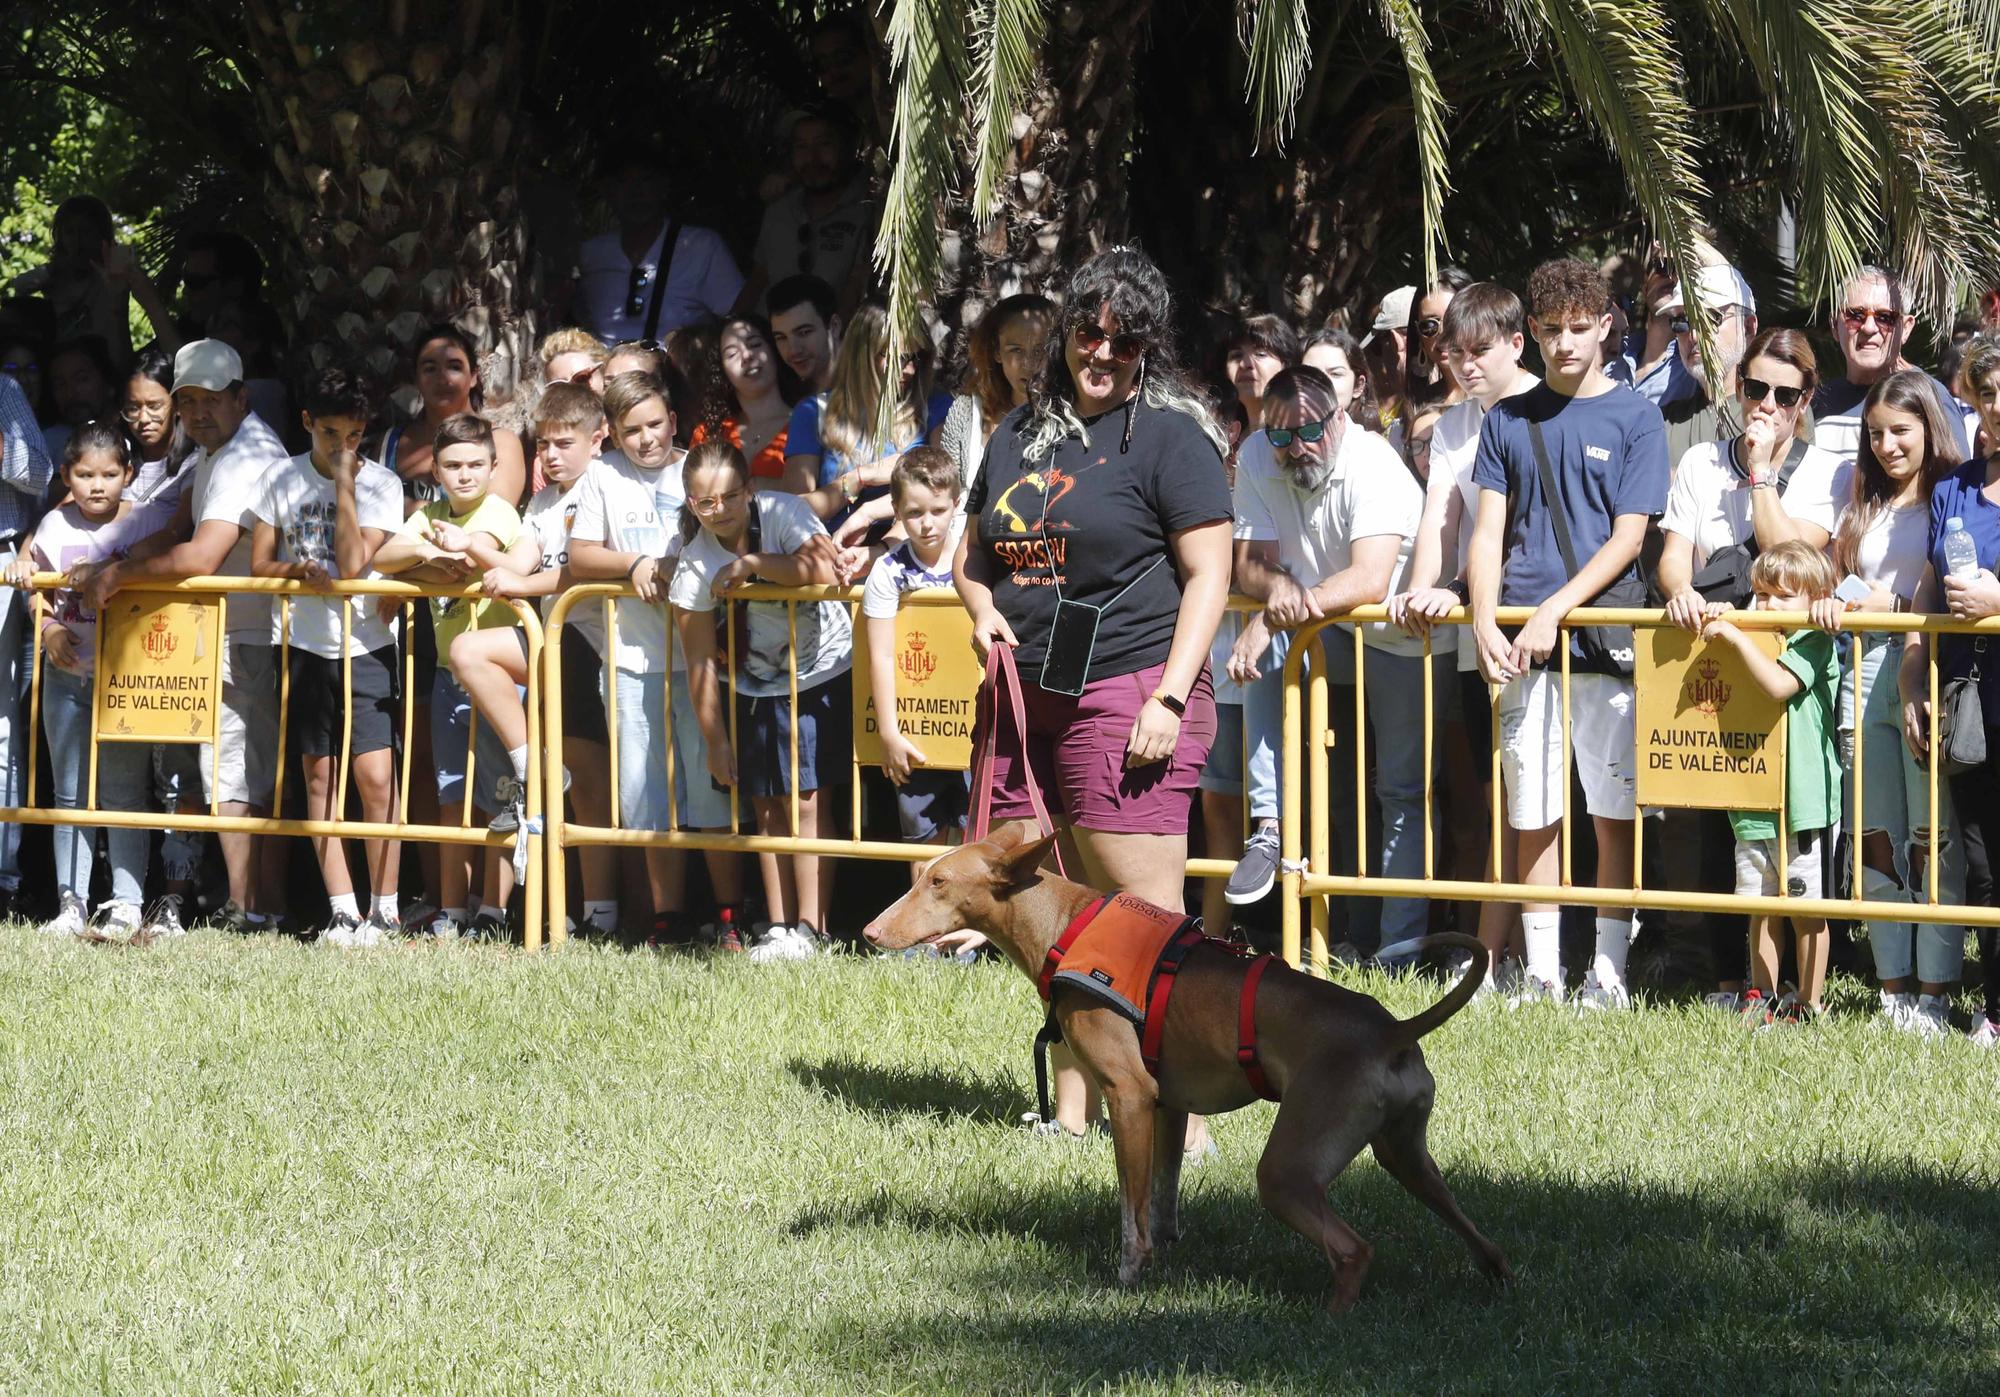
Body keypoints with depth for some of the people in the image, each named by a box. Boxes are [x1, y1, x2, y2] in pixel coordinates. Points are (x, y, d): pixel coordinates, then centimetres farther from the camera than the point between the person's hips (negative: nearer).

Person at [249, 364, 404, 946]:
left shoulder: (380, 485, -3)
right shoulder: (284, 479, 4)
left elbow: (353, 564, -16)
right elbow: (259, 565, 6)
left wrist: (344, 483, -16)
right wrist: (296, 569, -14)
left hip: (363, 646, -3)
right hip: (303, 643, 3)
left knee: (376, 776, -11)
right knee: (318, 773, 3)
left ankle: (384, 909, -1)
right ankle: (344, 911, 7)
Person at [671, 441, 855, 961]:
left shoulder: (782, 513, -18)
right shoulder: (696, 560, -10)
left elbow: (824, 574, -36)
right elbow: (701, 659, -6)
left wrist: (751, 564, -28)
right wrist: (716, 740, -5)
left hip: (820, 676, -4)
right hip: (756, 688, 4)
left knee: (806, 800, -9)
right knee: (767, 807, 5)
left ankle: (810, 929, -5)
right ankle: (779, 928, 13)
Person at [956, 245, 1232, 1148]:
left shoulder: (1168, 433, -3)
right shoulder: (1022, 435, 17)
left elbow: (1208, 573, -7)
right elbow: (972, 552, 28)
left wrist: (1169, 699, -16)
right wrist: (982, 609, 4)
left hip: (1125, 693, -7)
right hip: (1027, 698, 7)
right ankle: (1070, 1113, 16)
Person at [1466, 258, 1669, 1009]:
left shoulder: (1635, 419, 3)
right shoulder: (1509, 420, 11)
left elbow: (1627, 538, -2)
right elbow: (1488, 531, 9)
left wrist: (1554, 612, -12)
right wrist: (1485, 622, -7)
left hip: (1605, 636, -2)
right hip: (1523, 645, 2)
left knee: (1614, 812, -1)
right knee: (1533, 814, 3)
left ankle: (1608, 971, 5)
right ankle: (1540, 973, 9)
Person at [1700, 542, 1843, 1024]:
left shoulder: (1814, 643, -9)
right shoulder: (1756, 639, 12)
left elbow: (1779, 684, -25)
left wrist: (1734, 636, -24)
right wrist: (1713, 620, 2)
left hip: (1803, 799, -7)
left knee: (1805, 907, 3)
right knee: (1759, 905, 12)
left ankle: (1809, 1001, 11)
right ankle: (1762, 997, 20)